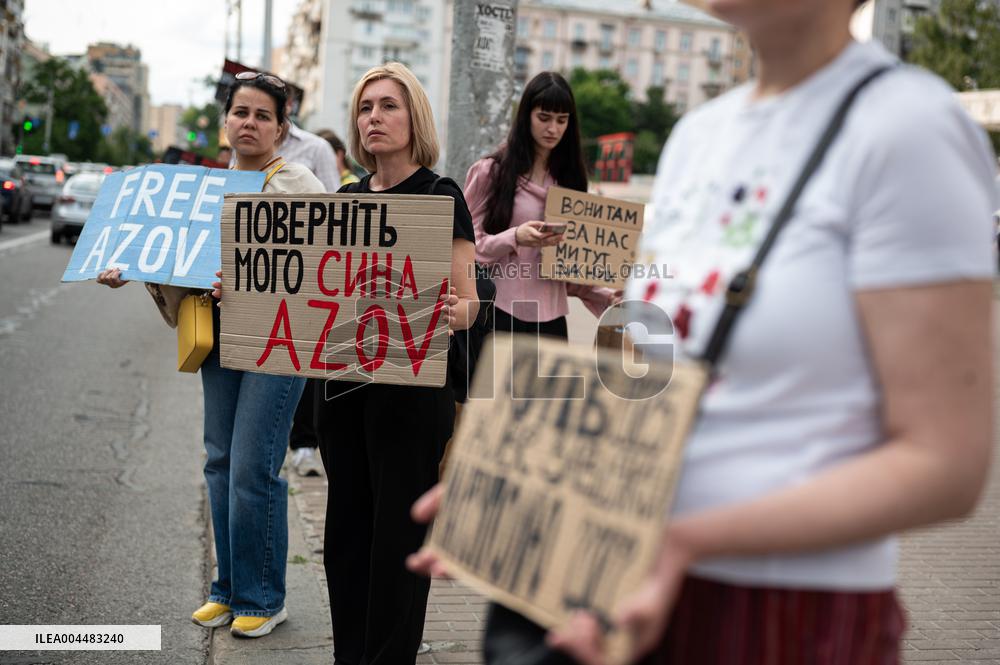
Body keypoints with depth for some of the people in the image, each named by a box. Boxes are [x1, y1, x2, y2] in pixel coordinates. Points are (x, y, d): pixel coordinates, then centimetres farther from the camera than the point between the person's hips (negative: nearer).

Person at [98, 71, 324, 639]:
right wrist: (127, 270, 4)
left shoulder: (297, 184, -6)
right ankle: (230, 588, 24)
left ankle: (262, 598, 9)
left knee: (252, 469, -7)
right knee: (221, 463, 10)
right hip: (221, 335, 7)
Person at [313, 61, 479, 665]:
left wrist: (448, 312, -33)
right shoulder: (345, 198, 12)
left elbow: (466, 303, -10)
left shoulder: (442, 196, -6)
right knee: (347, 523, 12)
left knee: (398, 530, 1)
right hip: (342, 380, 6)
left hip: (411, 384, -6)